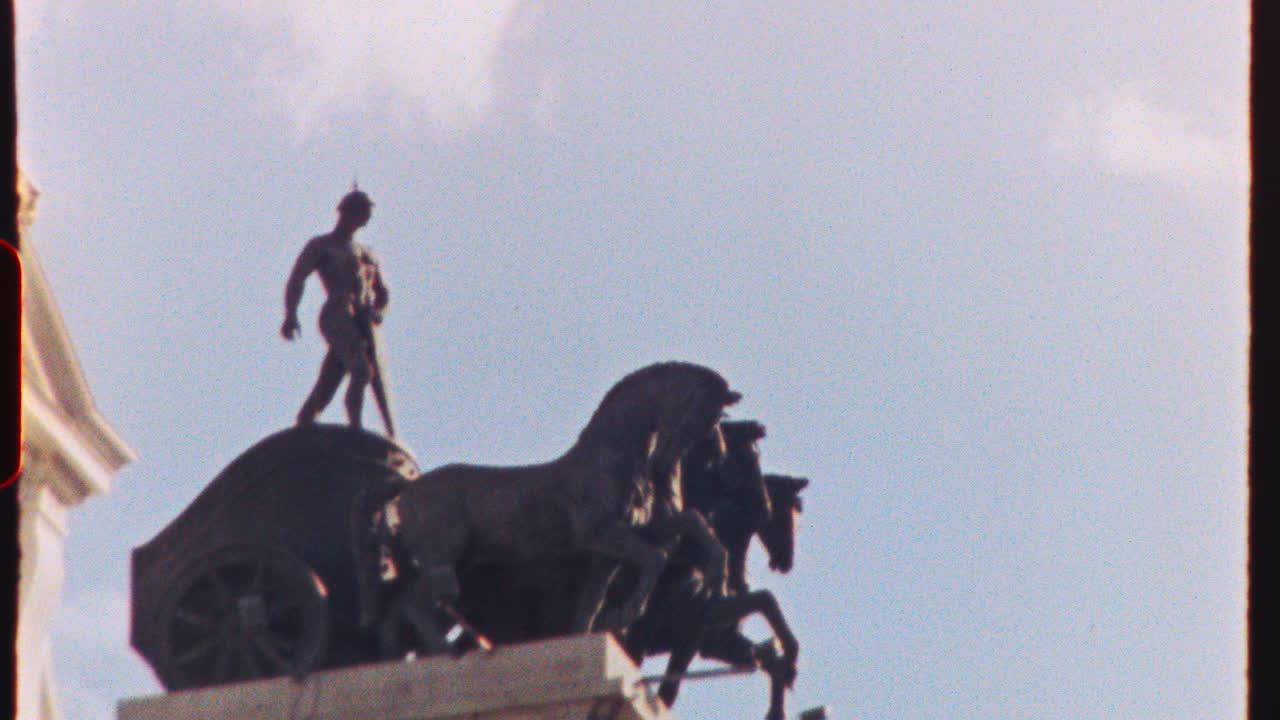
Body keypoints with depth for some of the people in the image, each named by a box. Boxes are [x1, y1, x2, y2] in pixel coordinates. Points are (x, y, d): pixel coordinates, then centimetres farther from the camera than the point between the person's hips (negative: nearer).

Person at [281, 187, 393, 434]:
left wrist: (378, 311, 8)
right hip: (338, 318, -6)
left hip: (364, 321, 6)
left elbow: (381, 293, 34)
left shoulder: (366, 254, 31)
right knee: (361, 372, -25)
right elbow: (296, 279, -2)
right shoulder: (321, 246, 11)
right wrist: (290, 315, -19)